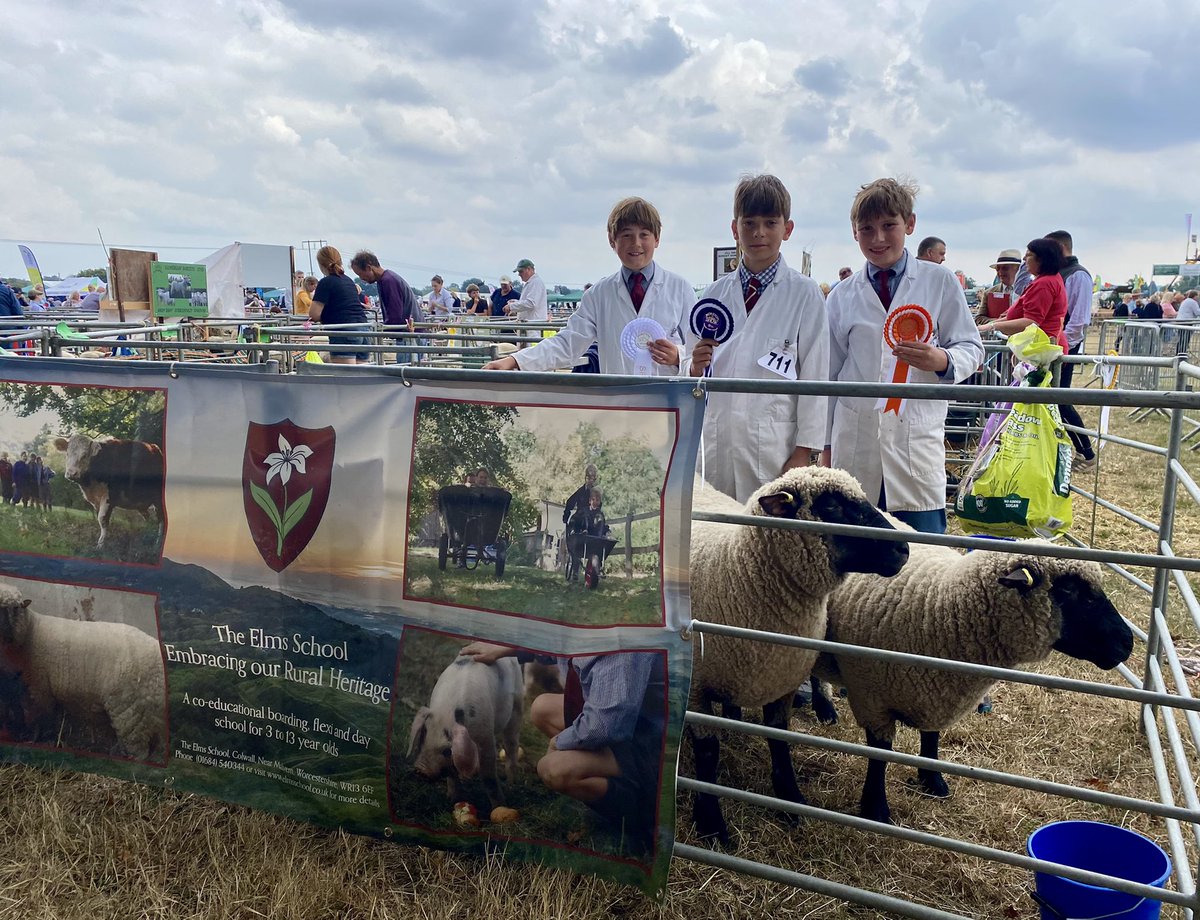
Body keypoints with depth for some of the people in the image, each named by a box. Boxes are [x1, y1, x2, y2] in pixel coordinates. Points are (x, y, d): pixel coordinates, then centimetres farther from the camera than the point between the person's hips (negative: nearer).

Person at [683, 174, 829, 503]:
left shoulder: (804, 294, 1)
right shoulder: (715, 293, 11)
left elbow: (814, 374, -2)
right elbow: (689, 369, 15)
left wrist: (804, 450, -5)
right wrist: (695, 366, -9)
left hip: (775, 443, -3)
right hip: (716, 439, 3)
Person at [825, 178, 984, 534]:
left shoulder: (940, 282, 6)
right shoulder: (841, 297, 10)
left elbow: (972, 348, 6)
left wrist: (942, 360, -18)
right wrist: (826, 447, 13)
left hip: (917, 439, -1)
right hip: (855, 444, 2)